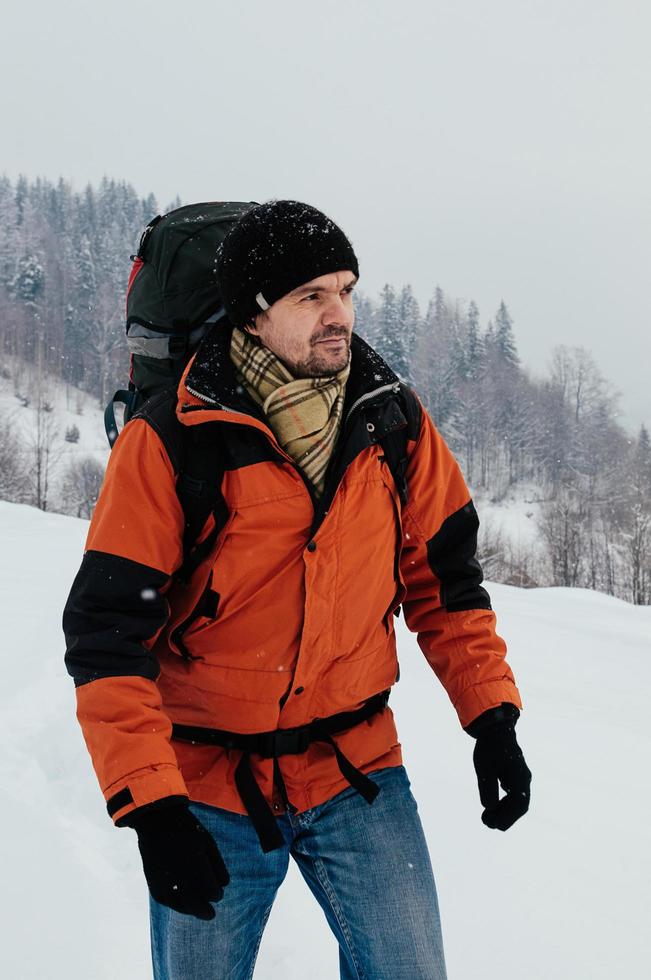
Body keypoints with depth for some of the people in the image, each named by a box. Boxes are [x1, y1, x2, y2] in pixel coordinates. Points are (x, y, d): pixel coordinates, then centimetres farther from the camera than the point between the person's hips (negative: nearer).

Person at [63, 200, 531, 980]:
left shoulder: (395, 424, -2)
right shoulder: (169, 443, -14)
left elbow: (443, 575, 9)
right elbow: (107, 631, -14)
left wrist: (492, 717, 1)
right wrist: (149, 805, -20)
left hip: (358, 770, 3)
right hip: (207, 789, -2)